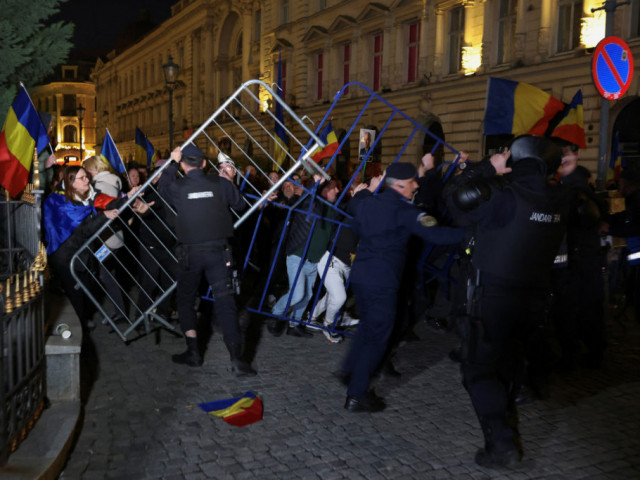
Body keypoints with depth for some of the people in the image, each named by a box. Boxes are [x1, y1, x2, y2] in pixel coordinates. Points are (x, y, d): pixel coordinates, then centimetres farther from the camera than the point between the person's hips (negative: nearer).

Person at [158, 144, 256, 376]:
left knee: (185, 298, 18)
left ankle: (193, 351, 17)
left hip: (190, 252, 0)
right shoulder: (221, 183, -2)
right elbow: (239, 204, 13)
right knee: (225, 301, -3)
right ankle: (236, 358, -10)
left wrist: (172, 163, 28)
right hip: (218, 251, 0)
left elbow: (162, 187, 20)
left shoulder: (178, 186, -3)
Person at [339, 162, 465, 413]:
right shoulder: (403, 210, -14)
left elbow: (353, 204, 32)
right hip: (382, 282, -8)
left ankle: (349, 370, 38)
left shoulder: (367, 203, 8)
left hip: (359, 275, 8)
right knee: (377, 336, 2)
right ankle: (357, 395, 6)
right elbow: (435, 234, -24)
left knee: (368, 325, 28)